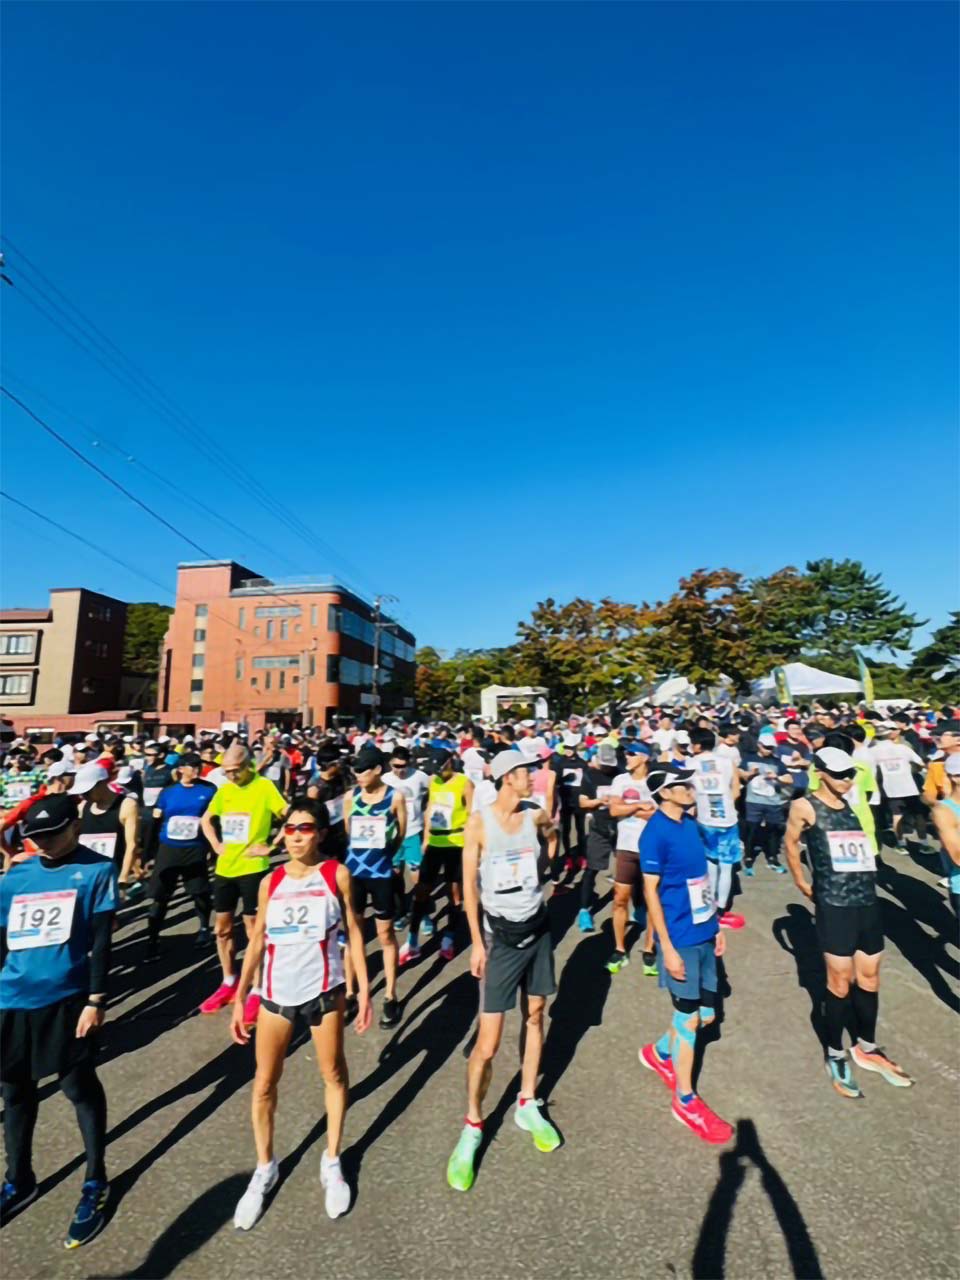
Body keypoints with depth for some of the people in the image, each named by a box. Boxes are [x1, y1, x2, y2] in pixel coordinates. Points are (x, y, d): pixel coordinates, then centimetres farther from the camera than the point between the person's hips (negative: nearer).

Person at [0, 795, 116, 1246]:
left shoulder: (97, 870, -10)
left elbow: (101, 941, -10)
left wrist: (96, 1000, -12)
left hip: (67, 998, -4)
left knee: (80, 1087, 8)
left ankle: (95, 1184, 30)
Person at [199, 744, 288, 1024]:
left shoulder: (265, 786, -14)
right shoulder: (224, 790, 5)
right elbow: (205, 820, 20)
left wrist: (269, 847, -16)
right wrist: (216, 845, 7)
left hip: (252, 868, -6)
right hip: (225, 868, 6)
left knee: (254, 930, 4)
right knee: (222, 928, 16)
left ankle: (256, 992, 19)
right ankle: (229, 984, 35)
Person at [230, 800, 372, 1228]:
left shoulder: (336, 874, -10)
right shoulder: (270, 882, -2)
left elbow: (354, 932, -5)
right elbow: (257, 941, 5)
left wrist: (364, 989, -6)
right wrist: (239, 997, 5)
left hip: (324, 991, -2)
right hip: (275, 994, 2)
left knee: (333, 1075, 15)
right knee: (264, 1085, 13)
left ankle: (332, 1162, 39)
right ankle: (265, 1168, 39)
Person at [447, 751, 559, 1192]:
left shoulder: (535, 815, -6)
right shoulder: (479, 822, -18)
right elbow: (469, 884, -13)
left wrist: (542, 871, 8)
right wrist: (476, 942, -12)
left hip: (538, 930, 5)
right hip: (501, 936, -4)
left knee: (535, 1016, 17)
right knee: (487, 1042, -1)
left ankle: (527, 1106, 38)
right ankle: (472, 1127, 22)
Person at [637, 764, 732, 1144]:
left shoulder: (690, 825, 3)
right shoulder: (655, 833, -20)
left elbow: (701, 879, 12)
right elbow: (650, 892, -18)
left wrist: (716, 925, 14)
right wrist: (667, 948, -16)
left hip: (703, 934, 7)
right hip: (680, 939, -7)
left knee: (706, 1013, 17)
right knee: (689, 1017, 7)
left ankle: (660, 1053, 42)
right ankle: (685, 1100, 29)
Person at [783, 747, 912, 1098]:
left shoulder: (854, 805, 8)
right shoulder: (805, 807, -11)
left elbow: (863, 847, 18)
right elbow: (791, 844, 2)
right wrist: (803, 885, 8)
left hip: (867, 902, 6)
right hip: (834, 906, -6)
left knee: (869, 979, 18)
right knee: (840, 982, 5)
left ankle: (867, 1049, 39)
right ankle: (836, 1056, 25)